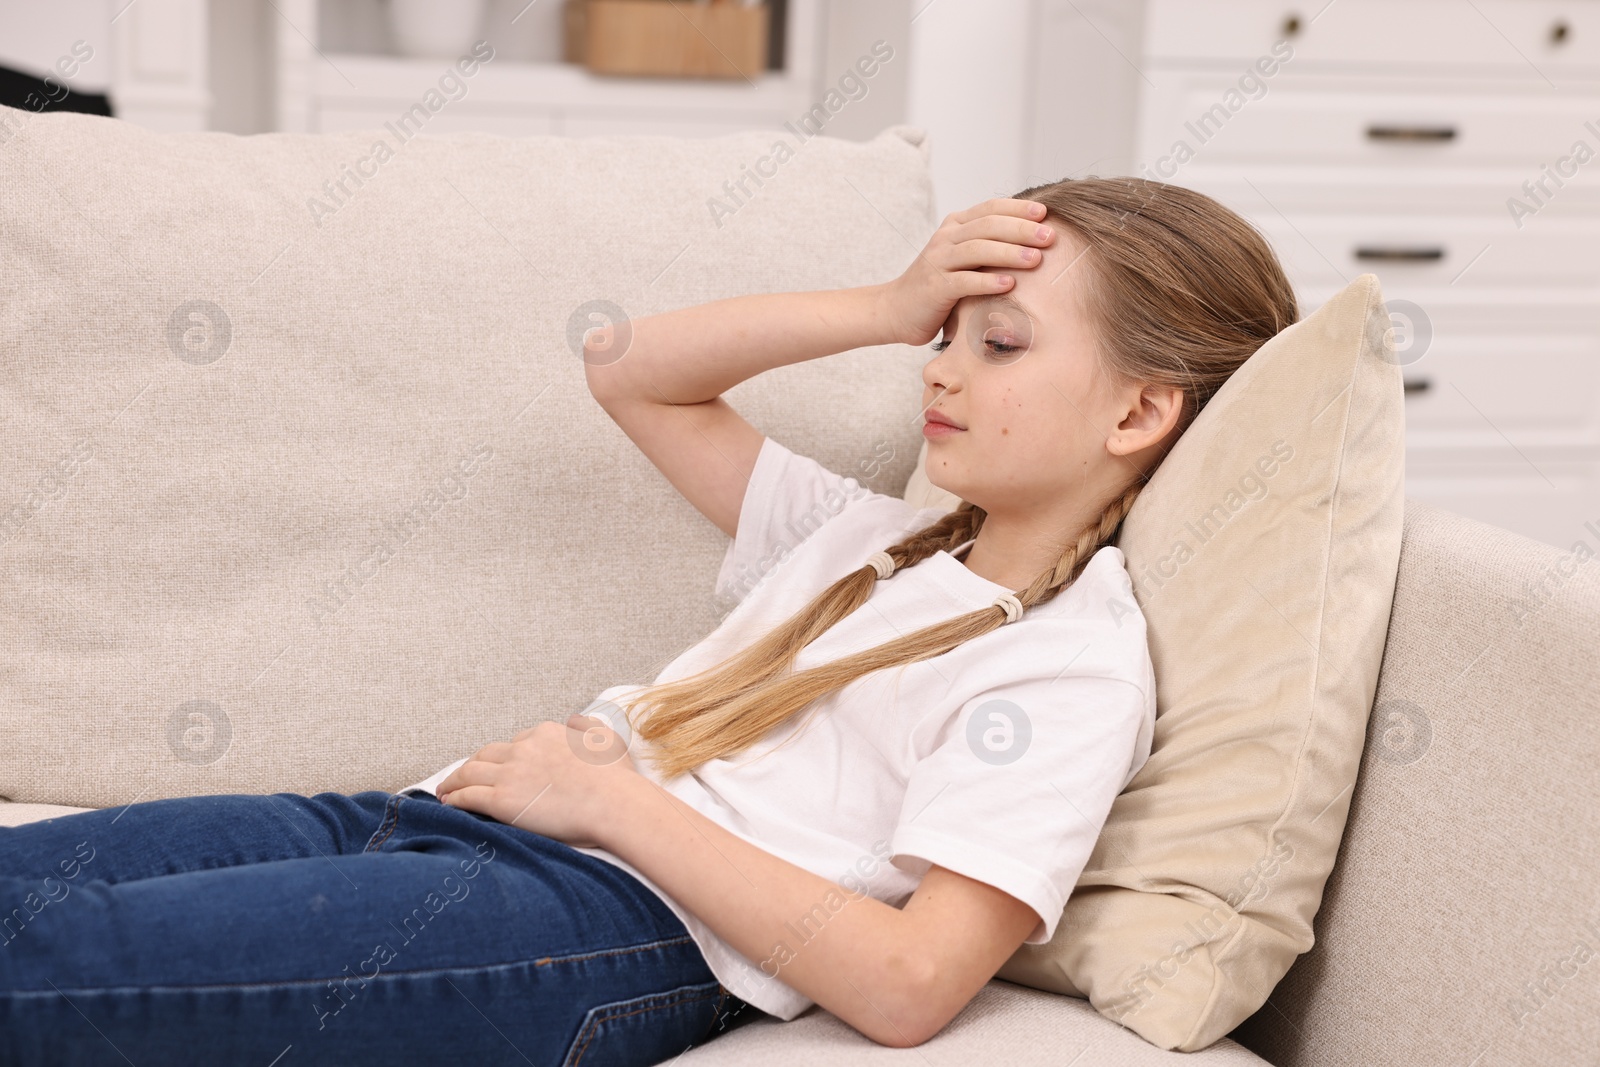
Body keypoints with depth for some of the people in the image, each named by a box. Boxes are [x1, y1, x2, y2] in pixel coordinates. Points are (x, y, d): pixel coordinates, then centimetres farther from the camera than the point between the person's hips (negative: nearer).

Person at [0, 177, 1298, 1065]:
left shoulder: (1075, 662, -4)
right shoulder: (878, 542, 21)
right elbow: (630, 370, 26)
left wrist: (616, 800, -12)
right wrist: (890, 308, 14)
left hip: (611, 924, -8)